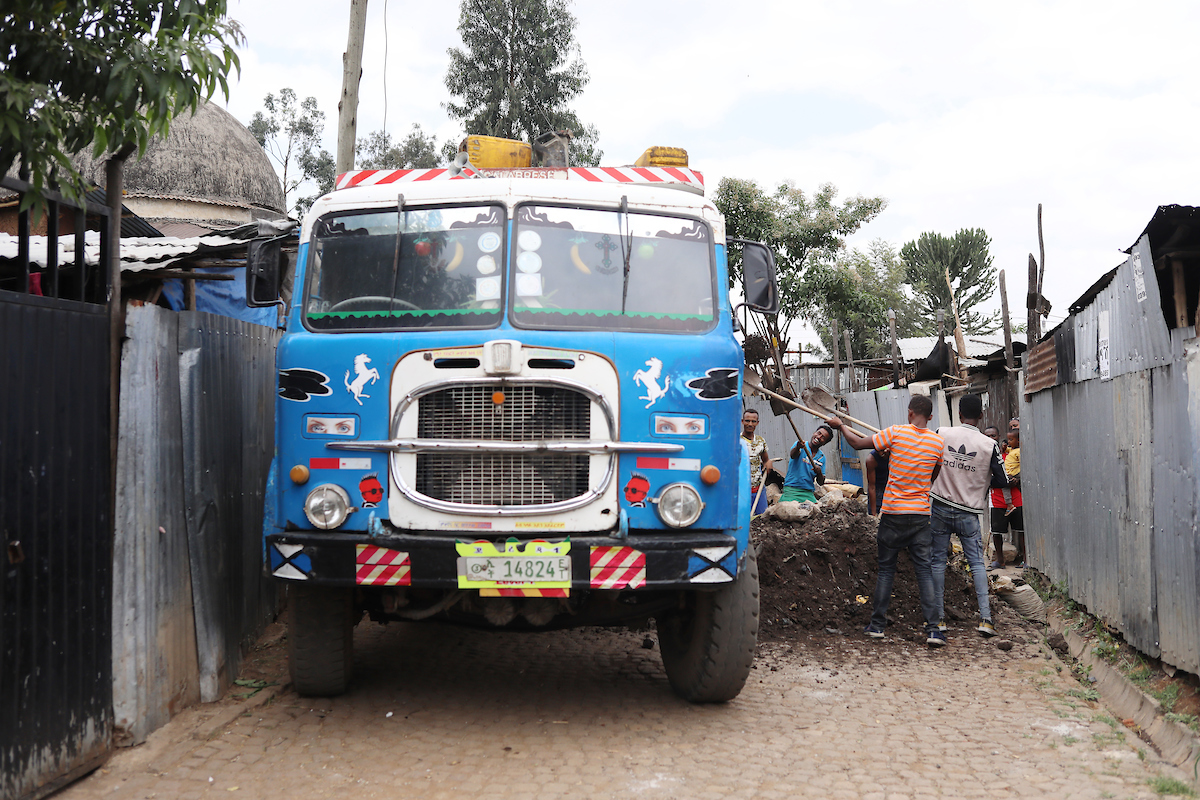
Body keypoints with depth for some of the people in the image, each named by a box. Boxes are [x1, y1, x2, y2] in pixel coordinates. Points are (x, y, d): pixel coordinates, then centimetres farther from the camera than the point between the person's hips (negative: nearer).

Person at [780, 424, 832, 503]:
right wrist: (798, 447, -45)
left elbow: (821, 482, 13)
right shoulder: (801, 445, 1)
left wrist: (819, 473, -9)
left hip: (809, 493, 4)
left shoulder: (821, 457, 13)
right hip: (791, 490, -4)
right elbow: (793, 455, -22)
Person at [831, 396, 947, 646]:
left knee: (886, 568, 10)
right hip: (921, 513, 1)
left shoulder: (896, 433, -9)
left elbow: (858, 443, -1)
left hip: (893, 513, -1)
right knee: (924, 569, 3)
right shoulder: (938, 442, 0)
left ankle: (877, 624, 14)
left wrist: (840, 426, 17)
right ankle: (932, 628, -5)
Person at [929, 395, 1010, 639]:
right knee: (977, 563, 5)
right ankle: (985, 618, -5)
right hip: (969, 512, -1)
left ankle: (939, 618, 10)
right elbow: (1002, 481, -3)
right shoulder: (989, 445, -9)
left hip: (940, 507, 1)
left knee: (938, 561, 9)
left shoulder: (941, 434, -6)